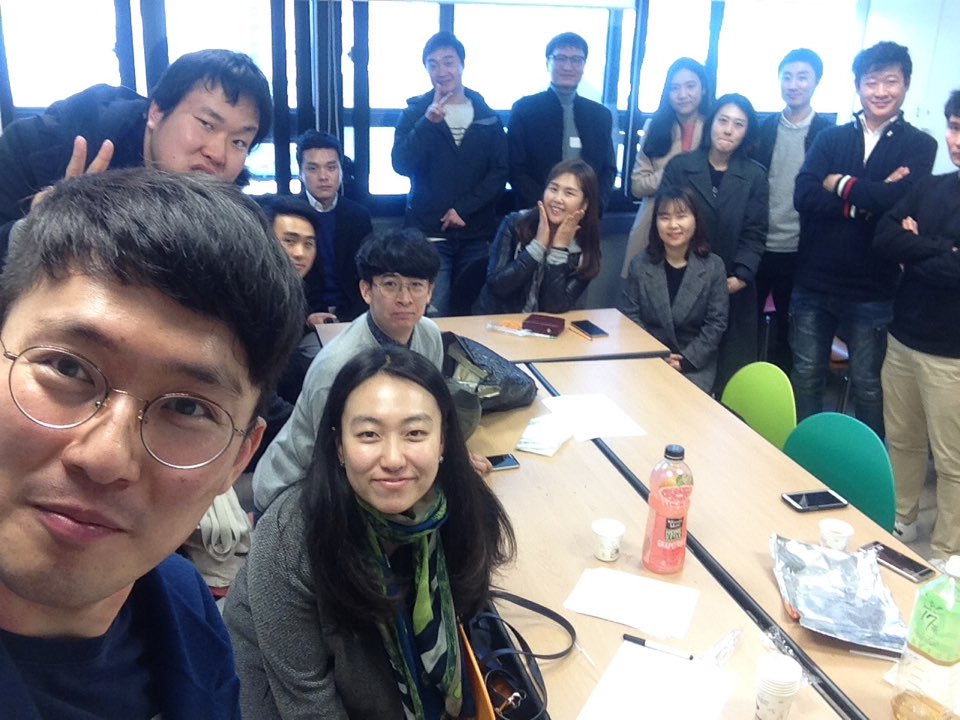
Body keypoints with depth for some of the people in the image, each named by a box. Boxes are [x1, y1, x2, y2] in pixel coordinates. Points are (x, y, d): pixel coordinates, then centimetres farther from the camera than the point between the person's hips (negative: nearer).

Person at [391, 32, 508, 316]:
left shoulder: (487, 116, 9)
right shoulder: (415, 112, 5)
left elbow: (499, 171, 3)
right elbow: (402, 165, -8)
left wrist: (464, 208, -9)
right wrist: (428, 122, -20)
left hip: (477, 233, 2)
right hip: (429, 232, -2)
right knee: (433, 316, -9)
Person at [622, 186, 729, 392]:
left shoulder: (713, 266, -2)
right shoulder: (640, 265, 0)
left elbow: (716, 322, -4)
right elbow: (630, 317, -1)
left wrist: (686, 360, -14)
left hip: (696, 365, 0)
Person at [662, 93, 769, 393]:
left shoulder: (755, 176, 5)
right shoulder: (679, 166, 4)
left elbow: (754, 234, 1)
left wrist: (740, 277, -12)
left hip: (732, 291, 1)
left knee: (728, 374, 2)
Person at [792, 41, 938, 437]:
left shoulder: (919, 145, 0)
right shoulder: (830, 138, 6)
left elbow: (902, 199, -20)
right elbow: (803, 196, -10)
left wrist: (841, 185, -9)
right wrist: (869, 200, -18)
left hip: (872, 289, -2)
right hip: (813, 281, 2)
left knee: (867, 386, 10)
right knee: (806, 378, 13)